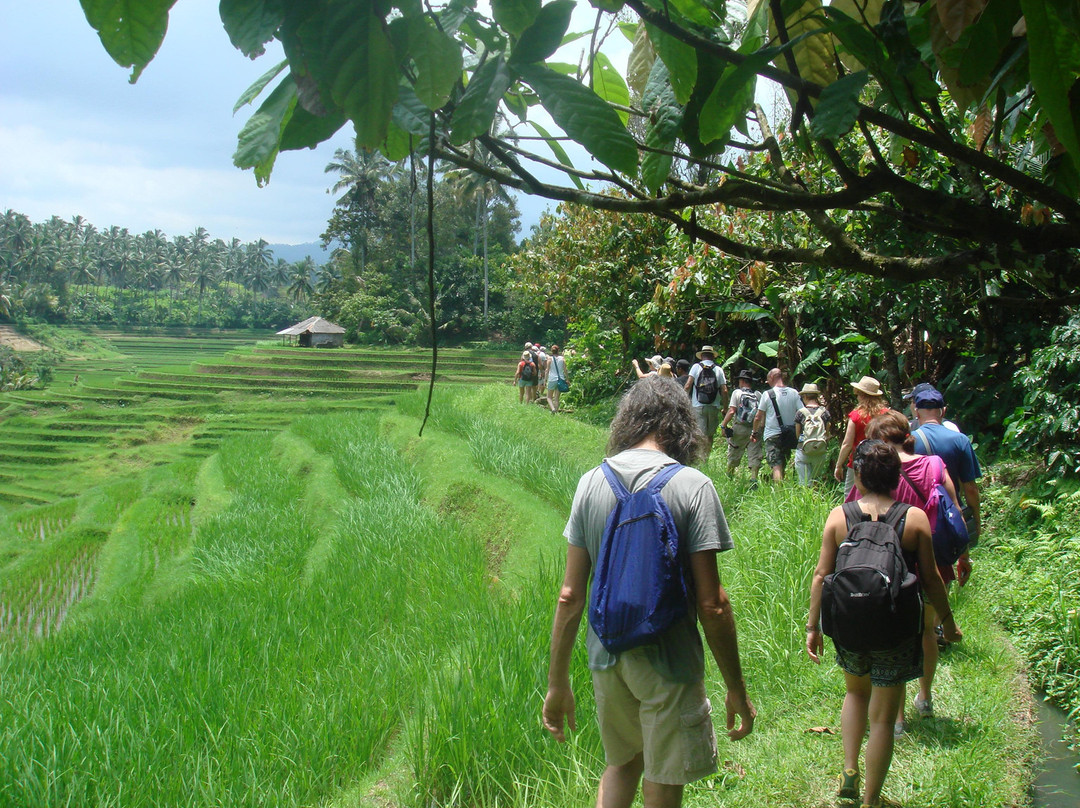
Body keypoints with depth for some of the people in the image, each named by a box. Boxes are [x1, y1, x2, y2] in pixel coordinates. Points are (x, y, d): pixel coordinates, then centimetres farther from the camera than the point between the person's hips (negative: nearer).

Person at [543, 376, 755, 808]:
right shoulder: (692, 486, -13)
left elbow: (570, 596, 0)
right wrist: (736, 688, -4)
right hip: (668, 662, -4)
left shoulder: (591, 482, -1)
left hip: (607, 658, 4)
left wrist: (557, 683, 8)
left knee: (621, 763, 26)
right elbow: (711, 604, -14)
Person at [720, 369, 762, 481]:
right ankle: (754, 479, -8)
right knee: (755, 456, 1)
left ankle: (729, 476, 22)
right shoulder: (758, 395, 5)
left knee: (733, 455, 11)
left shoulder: (737, 392, -1)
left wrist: (723, 425, -5)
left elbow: (731, 411, -10)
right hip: (755, 429, 1)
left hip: (739, 428, -1)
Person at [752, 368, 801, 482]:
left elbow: (758, 417, -1)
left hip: (772, 435, -4)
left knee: (776, 466, -8)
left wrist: (755, 432, 13)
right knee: (783, 465, 15)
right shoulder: (794, 393, 2)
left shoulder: (767, 394, -6)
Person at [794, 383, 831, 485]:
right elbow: (827, 434, 8)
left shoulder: (801, 413, -6)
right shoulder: (824, 412, 0)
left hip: (803, 451, -2)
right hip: (821, 453, 2)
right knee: (816, 480, 16)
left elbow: (797, 433, 4)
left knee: (804, 483, 1)